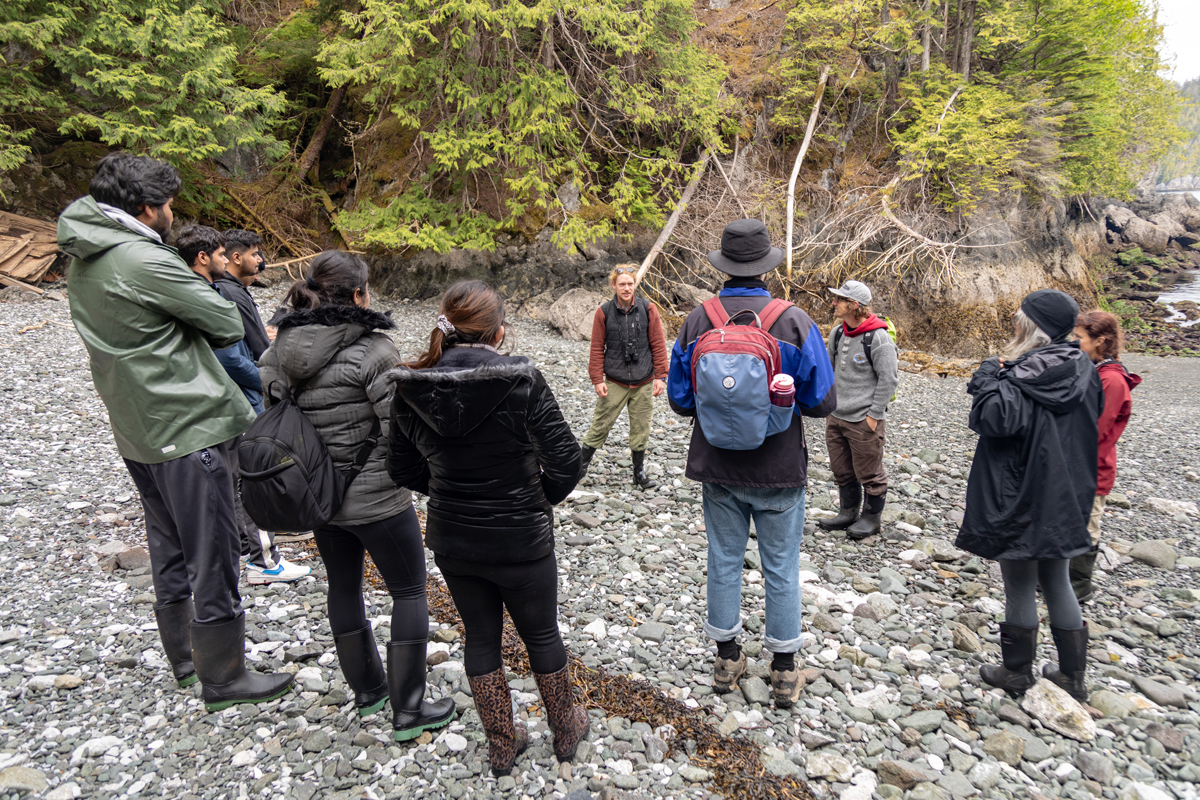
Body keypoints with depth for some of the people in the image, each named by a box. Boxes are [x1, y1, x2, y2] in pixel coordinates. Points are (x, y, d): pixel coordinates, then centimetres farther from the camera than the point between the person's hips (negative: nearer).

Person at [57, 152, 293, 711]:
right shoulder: (145, 261, -20)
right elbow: (229, 326, -14)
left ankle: (185, 656, 37)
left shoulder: (83, 262, 9)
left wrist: (171, 337, 1)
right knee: (213, 557, 2)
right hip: (188, 429, -10)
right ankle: (223, 679, 16)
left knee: (169, 549, 21)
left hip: (136, 431, 10)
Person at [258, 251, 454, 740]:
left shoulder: (280, 350, 0)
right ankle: (408, 711, 17)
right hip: (375, 498, -7)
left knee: (344, 586, 23)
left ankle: (368, 689, 40)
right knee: (409, 591, 10)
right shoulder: (372, 349, -20)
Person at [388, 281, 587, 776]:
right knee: (541, 635, 19)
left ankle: (502, 745, 38)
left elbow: (403, 468, 2)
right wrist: (540, 498, 1)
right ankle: (565, 732, 42)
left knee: (481, 637, 22)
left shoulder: (411, 388, -8)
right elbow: (566, 462, -19)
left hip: (451, 540, 4)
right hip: (520, 540, -3)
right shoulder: (521, 382, -20)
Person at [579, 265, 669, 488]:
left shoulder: (648, 309, -1)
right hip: (614, 382, -1)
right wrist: (597, 379, -3)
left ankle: (640, 472, 25)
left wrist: (660, 376, -1)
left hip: (643, 383, 1)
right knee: (600, 425, 2)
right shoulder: (604, 312, -3)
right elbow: (597, 348, 2)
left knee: (641, 428, 10)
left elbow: (658, 345, 2)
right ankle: (581, 464, 20)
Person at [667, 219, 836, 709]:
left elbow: (680, 400, -1)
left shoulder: (696, 321, -8)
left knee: (724, 561, 17)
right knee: (781, 568, 13)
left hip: (717, 468, 2)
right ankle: (784, 673, 27)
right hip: (779, 471, -2)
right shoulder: (794, 322, -13)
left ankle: (727, 659, 33)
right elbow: (822, 402, -8)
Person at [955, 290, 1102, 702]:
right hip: (1065, 498, 7)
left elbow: (994, 419, -28)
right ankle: (1072, 676, 29)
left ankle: (1017, 672, 24)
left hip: (1022, 499, -7)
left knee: (1020, 585, 8)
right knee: (1057, 583, 19)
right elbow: (1092, 425, 14)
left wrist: (989, 373, -16)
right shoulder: (1081, 370, 4)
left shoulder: (1024, 375, -20)